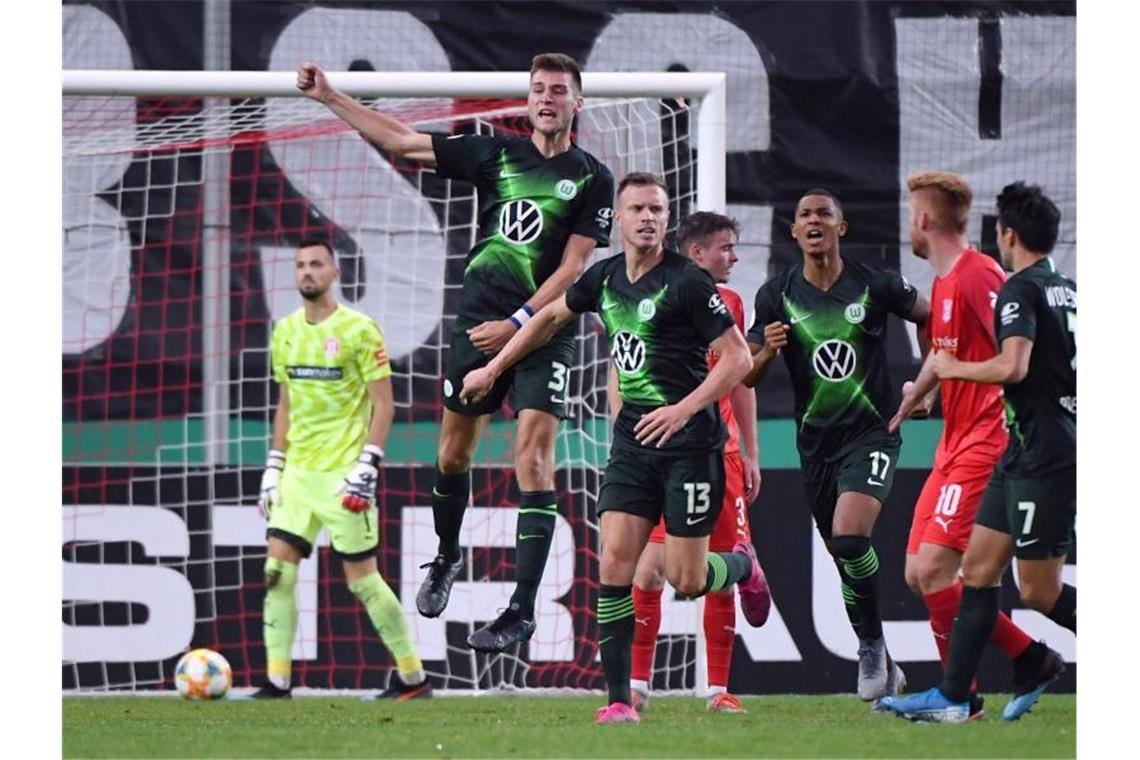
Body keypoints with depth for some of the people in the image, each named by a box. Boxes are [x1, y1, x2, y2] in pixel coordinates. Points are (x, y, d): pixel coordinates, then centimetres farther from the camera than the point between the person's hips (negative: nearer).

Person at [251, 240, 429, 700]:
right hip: (298, 472, 6)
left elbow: (383, 404, -8)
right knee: (277, 571, -5)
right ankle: (278, 681, -2)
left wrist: (367, 467, -15)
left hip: (342, 473, -6)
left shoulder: (358, 330, -7)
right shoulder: (286, 332, 11)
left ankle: (413, 677, 10)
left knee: (362, 579, -2)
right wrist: (273, 468, 14)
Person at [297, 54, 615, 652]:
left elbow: (572, 268, -5)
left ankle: (522, 610, -15)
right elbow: (400, 141, 10)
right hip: (477, 321, 4)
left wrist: (517, 324, -12)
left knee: (532, 456, -13)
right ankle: (446, 558, 38)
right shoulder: (498, 154, 8)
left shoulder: (592, 180, 0)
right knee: (453, 449, 10)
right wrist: (328, 97, 6)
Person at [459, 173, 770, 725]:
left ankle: (742, 567, 34)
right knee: (615, 562, -7)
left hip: (688, 439, -5)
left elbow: (737, 357, -12)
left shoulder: (687, 281, -12)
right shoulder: (605, 278, 6)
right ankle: (619, 699, -4)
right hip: (633, 437, 5)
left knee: (685, 581, -2)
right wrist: (494, 368, 29)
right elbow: (552, 316, 26)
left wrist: (684, 409, -22)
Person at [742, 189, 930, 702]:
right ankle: (881, 664, 25)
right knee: (845, 557, 9)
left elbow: (931, 318, 10)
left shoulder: (875, 286, -7)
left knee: (850, 538, -24)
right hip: (815, 441, 4)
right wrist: (767, 351, -18)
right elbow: (746, 377, 3)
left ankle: (872, 644, -5)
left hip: (871, 432, -4)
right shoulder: (777, 295, -1)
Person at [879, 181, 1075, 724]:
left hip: (1045, 456, -10)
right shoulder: (1069, 289, 13)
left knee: (1039, 591, -5)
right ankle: (952, 696, 7)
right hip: (1026, 455, 10)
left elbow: (1014, 367, -27)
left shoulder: (1021, 291, -14)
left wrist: (955, 368, -10)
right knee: (979, 567, 8)